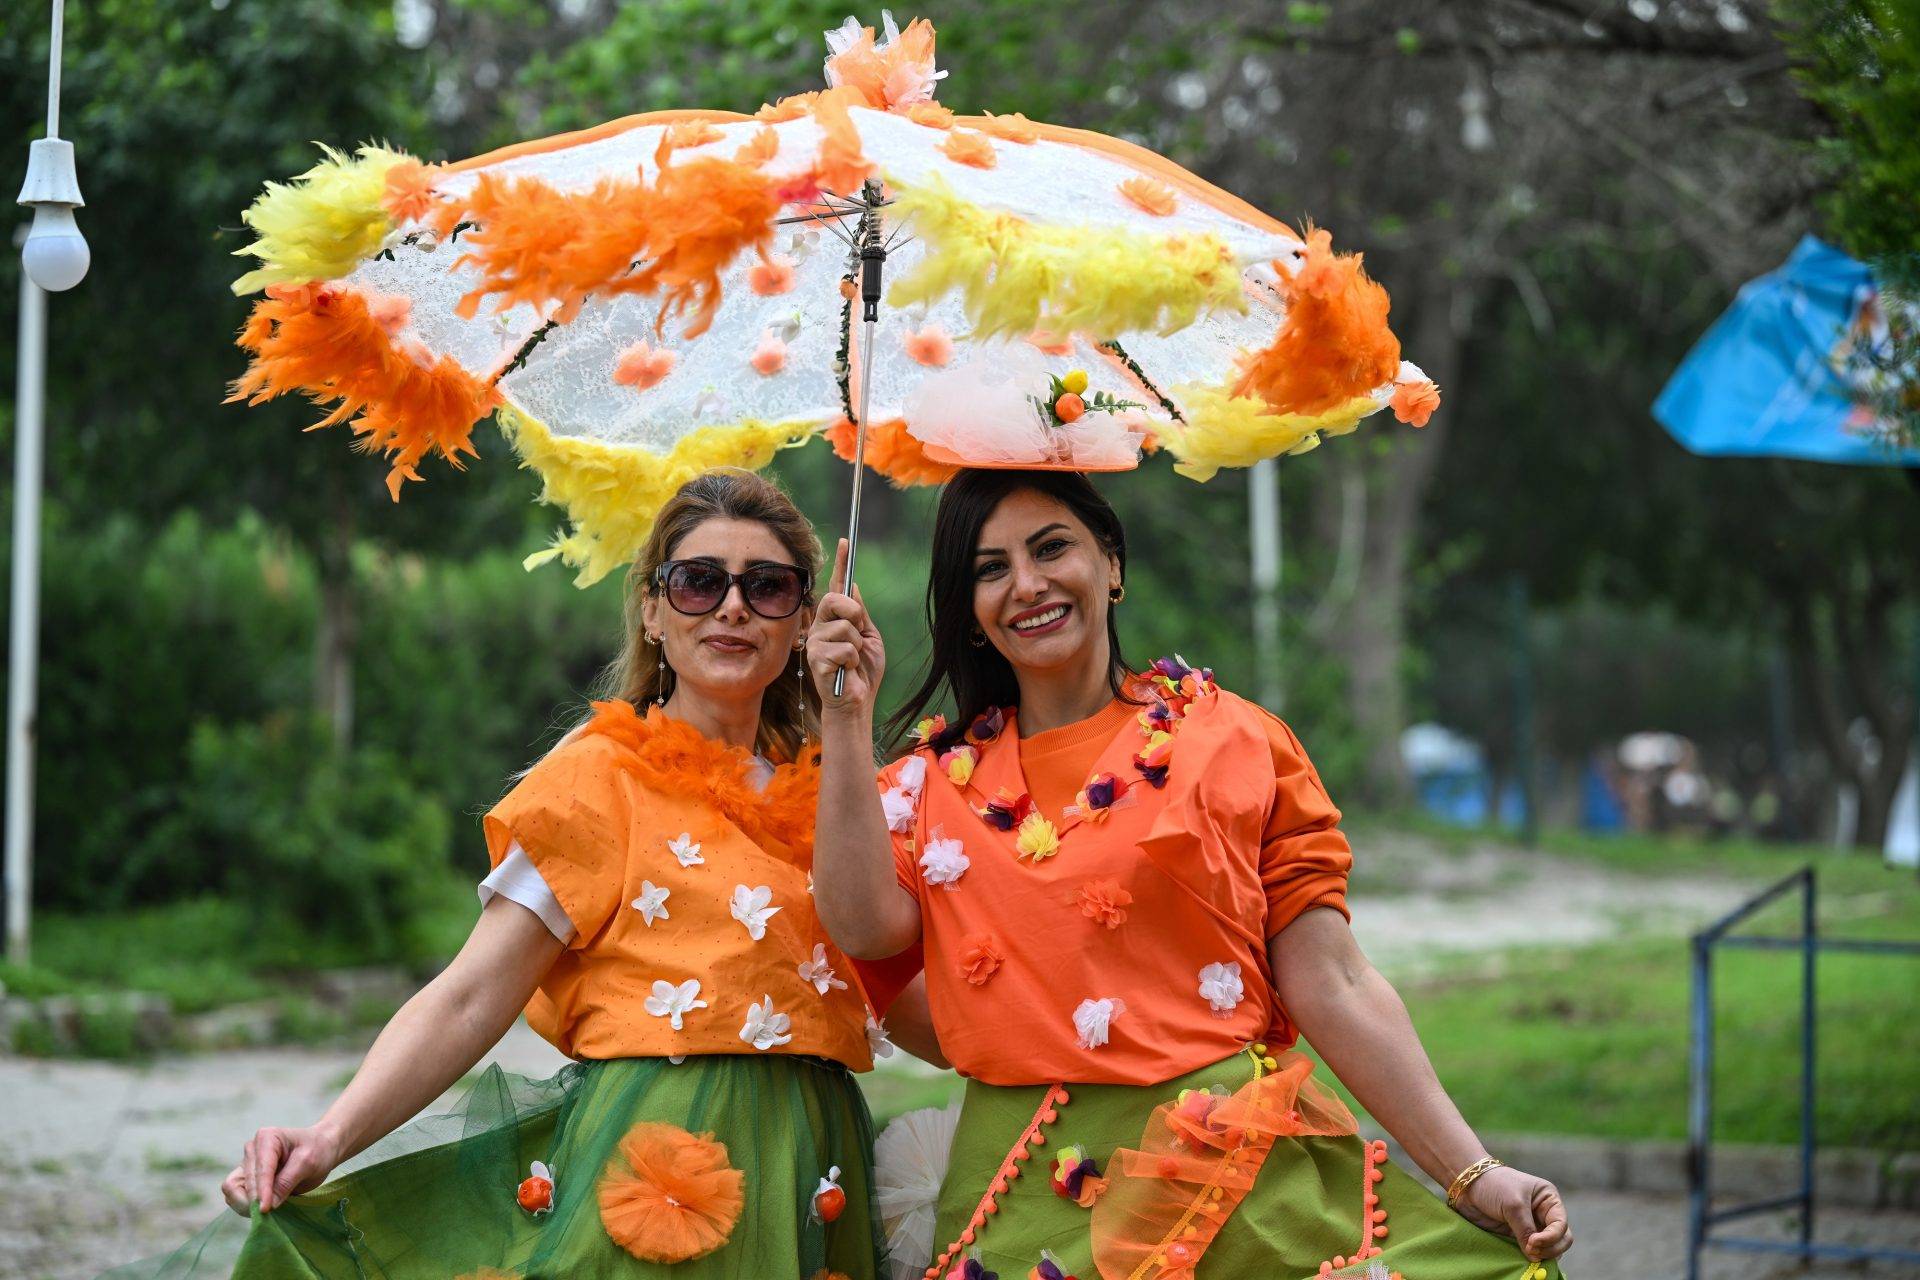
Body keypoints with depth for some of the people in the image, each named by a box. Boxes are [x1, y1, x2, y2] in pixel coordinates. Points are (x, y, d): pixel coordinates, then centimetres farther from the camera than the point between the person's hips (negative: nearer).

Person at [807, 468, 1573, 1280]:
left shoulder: (1237, 741, 3)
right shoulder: (935, 780, 11)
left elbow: (1331, 987, -2)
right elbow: (866, 926, -8)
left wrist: (1470, 1173, -9)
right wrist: (847, 717, -5)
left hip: (1241, 1171, -1)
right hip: (1032, 1199, 1)